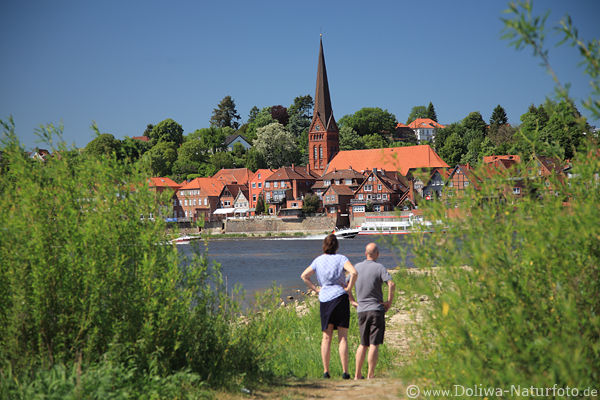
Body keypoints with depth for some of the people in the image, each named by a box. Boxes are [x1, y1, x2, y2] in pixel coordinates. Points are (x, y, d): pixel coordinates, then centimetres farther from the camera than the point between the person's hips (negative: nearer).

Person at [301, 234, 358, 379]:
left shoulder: (318, 260, 8)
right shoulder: (341, 258, -3)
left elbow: (304, 276, 8)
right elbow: (353, 272, -18)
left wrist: (315, 289, 10)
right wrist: (349, 288, -7)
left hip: (324, 299, 3)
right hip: (340, 297, -3)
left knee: (326, 337, 9)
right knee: (343, 337, 0)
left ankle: (326, 370, 7)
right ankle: (345, 372, -4)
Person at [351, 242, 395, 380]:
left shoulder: (357, 267, 7)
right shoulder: (379, 268, -7)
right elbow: (391, 284, -21)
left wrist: (352, 301, 11)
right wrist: (389, 301, -10)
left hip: (361, 310, 4)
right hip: (376, 309, -4)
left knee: (363, 344, 15)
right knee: (374, 344, -2)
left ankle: (357, 374, 13)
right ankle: (370, 376, -4)